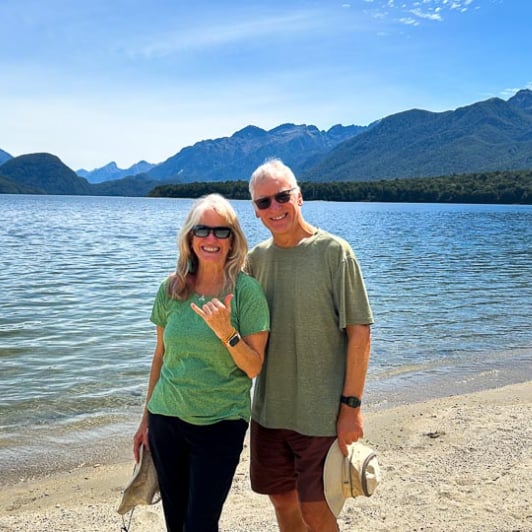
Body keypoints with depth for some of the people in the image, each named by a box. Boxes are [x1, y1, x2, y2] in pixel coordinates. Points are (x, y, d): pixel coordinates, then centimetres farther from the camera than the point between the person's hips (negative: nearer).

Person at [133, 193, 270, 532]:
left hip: (220, 425, -4)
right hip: (166, 418, 4)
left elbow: (254, 368, -11)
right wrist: (146, 418, 14)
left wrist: (226, 331, -27)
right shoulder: (171, 289, 0)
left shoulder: (246, 291, -11)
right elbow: (161, 355, 9)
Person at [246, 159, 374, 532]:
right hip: (268, 409, 5)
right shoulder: (257, 257, 4)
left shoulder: (333, 251, -11)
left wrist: (352, 405, -14)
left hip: (321, 413, -5)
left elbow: (359, 332, -12)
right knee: (282, 501, 17)